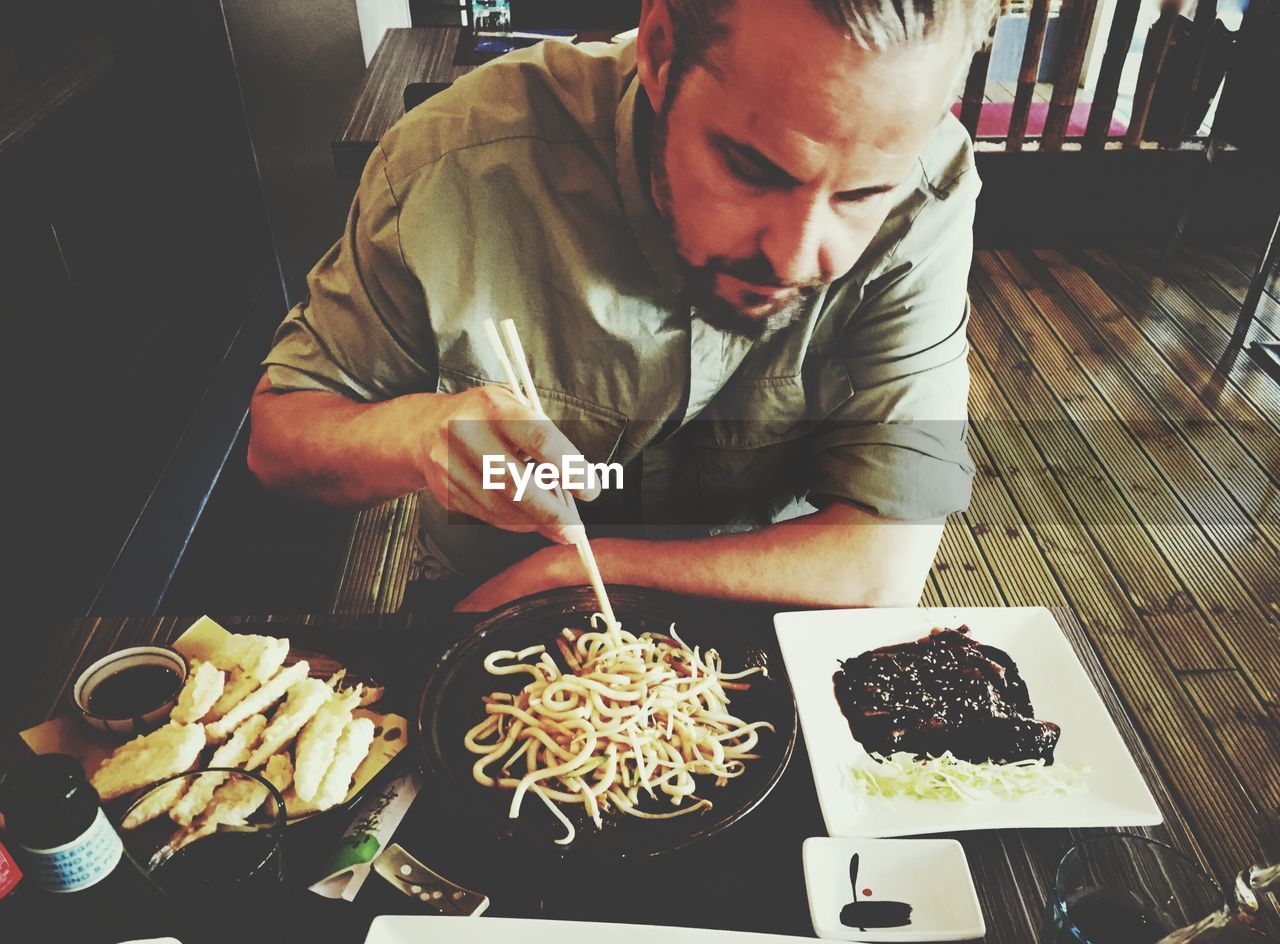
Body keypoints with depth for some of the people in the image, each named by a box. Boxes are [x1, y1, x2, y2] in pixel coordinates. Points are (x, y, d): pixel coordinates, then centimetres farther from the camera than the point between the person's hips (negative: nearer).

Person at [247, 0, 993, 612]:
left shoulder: (924, 196, -19)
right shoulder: (457, 163, -20)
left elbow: (885, 564, -21)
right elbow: (279, 435, -9)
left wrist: (569, 567, -21)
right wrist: (415, 432, -30)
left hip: (762, 634, 1)